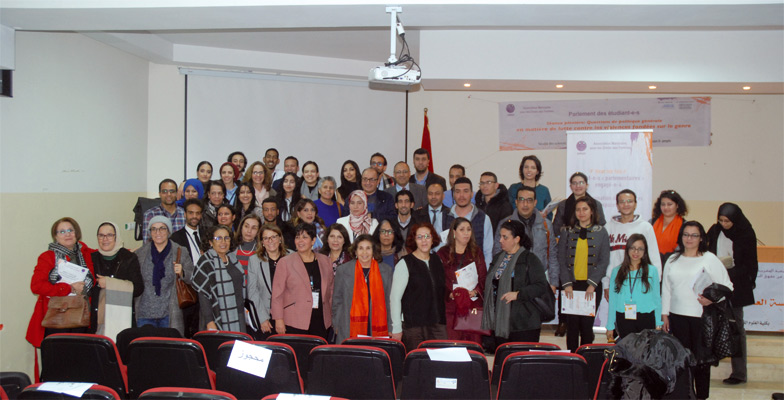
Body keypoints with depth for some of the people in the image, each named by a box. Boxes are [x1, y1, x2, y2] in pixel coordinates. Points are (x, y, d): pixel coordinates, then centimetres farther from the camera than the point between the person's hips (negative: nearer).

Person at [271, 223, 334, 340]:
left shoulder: (325, 261, 11)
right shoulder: (285, 262, 2)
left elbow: (330, 291, 17)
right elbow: (277, 294, 0)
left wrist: (333, 317, 14)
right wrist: (278, 319, -6)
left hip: (320, 322, 3)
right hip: (294, 323, -3)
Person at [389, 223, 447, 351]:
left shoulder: (437, 261, 13)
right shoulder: (405, 264, -3)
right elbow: (395, 297, -6)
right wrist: (396, 328, -9)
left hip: (438, 324, 4)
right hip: (413, 325, -4)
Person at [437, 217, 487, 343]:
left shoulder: (476, 253, 15)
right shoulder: (442, 254, 6)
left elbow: (483, 278, 10)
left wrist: (475, 291, -8)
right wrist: (450, 294, -13)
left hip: (473, 305, 2)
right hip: (450, 306, -2)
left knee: (474, 343, -2)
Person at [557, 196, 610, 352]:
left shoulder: (601, 232, 6)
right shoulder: (567, 233, 9)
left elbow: (604, 261, 0)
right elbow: (561, 260, 5)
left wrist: (592, 284, -9)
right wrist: (566, 284, -7)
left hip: (592, 286, -1)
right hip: (571, 285, 1)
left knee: (587, 324, -1)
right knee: (572, 325, 0)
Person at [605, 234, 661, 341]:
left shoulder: (652, 271, 5)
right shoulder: (617, 271, 8)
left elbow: (657, 298, 7)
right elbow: (612, 300, 8)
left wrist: (658, 324, 4)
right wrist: (610, 326, 6)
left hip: (646, 319, -1)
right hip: (624, 319, 1)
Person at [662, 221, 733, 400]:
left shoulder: (710, 259, -1)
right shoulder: (673, 260, 12)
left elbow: (726, 285, 0)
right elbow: (666, 288, 14)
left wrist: (712, 299, -16)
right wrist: (665, 314, 11)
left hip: (702, 316, -3)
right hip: (677, 316, 3)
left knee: (701, 357, 0)